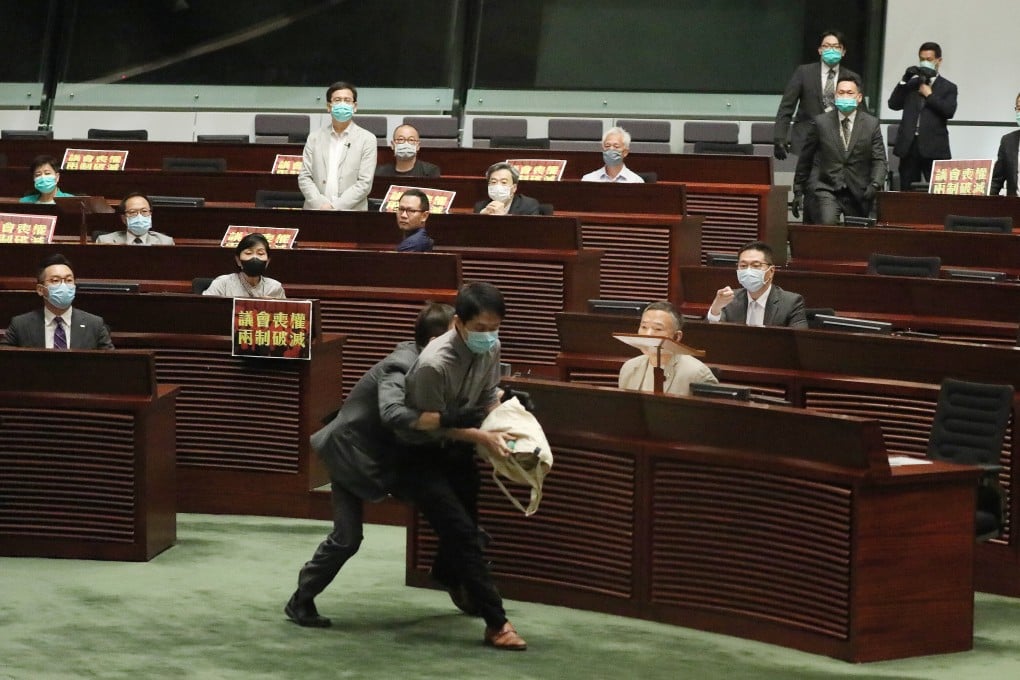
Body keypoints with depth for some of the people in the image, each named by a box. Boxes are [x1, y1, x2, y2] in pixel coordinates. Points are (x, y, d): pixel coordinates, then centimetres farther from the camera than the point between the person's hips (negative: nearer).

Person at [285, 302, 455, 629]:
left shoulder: (423, 364, -2)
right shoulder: (399, 369, -29)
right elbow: (392, 414, -47)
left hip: (383, 452, 9)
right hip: (351, 453, -9)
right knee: (347, 537, -9)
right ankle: (301, 601, 7)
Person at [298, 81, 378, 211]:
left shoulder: (367, 140, 6)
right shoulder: (314, 138, 15)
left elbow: (365, 183, -1)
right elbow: (304, 177, 10)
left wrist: (336, 207, -9)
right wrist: (321, 205, -6)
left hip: (352, 214, -2)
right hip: (316, 212, 2)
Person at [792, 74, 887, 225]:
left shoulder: (871, 124, 4)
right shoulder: (821, 122, 2)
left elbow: (879, 161, 1)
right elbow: (805, 159, 9)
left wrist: (875, 184, -18)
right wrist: (798, 190, 10)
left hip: (858, 193, 2)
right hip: (827, 189, -2)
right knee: (827, 224, -26)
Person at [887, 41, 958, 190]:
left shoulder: (948, 87, 10)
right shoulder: (910, 84, 20)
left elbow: (949, 111, -7)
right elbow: (894, 104, 6)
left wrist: (929, 94, -5)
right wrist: (904, 80, -2)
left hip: (934, 149, -3)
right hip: (909, 146, 3)